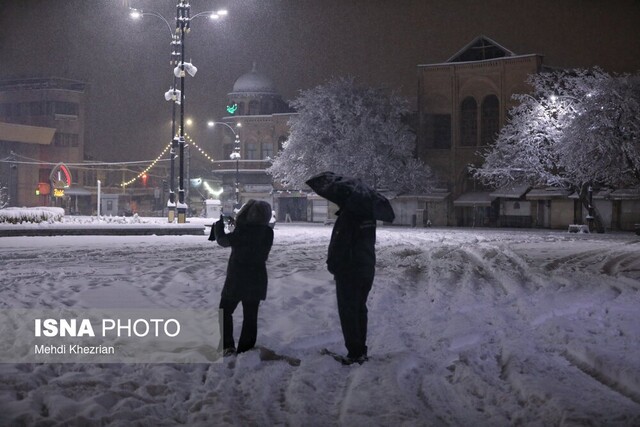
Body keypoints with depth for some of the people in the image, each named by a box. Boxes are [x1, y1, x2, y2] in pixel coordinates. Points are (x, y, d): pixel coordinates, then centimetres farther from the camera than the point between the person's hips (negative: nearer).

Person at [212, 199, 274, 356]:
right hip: (257, 279, 5)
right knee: (250, 316, 11)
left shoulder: (243, 230, -20)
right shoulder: (268, 232, -4)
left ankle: (228, 346, 4)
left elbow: (224, 240, -6)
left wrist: (219, 224, 12)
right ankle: (245, 350, 12)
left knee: (225, 311, 12)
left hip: (237, 278, -4)